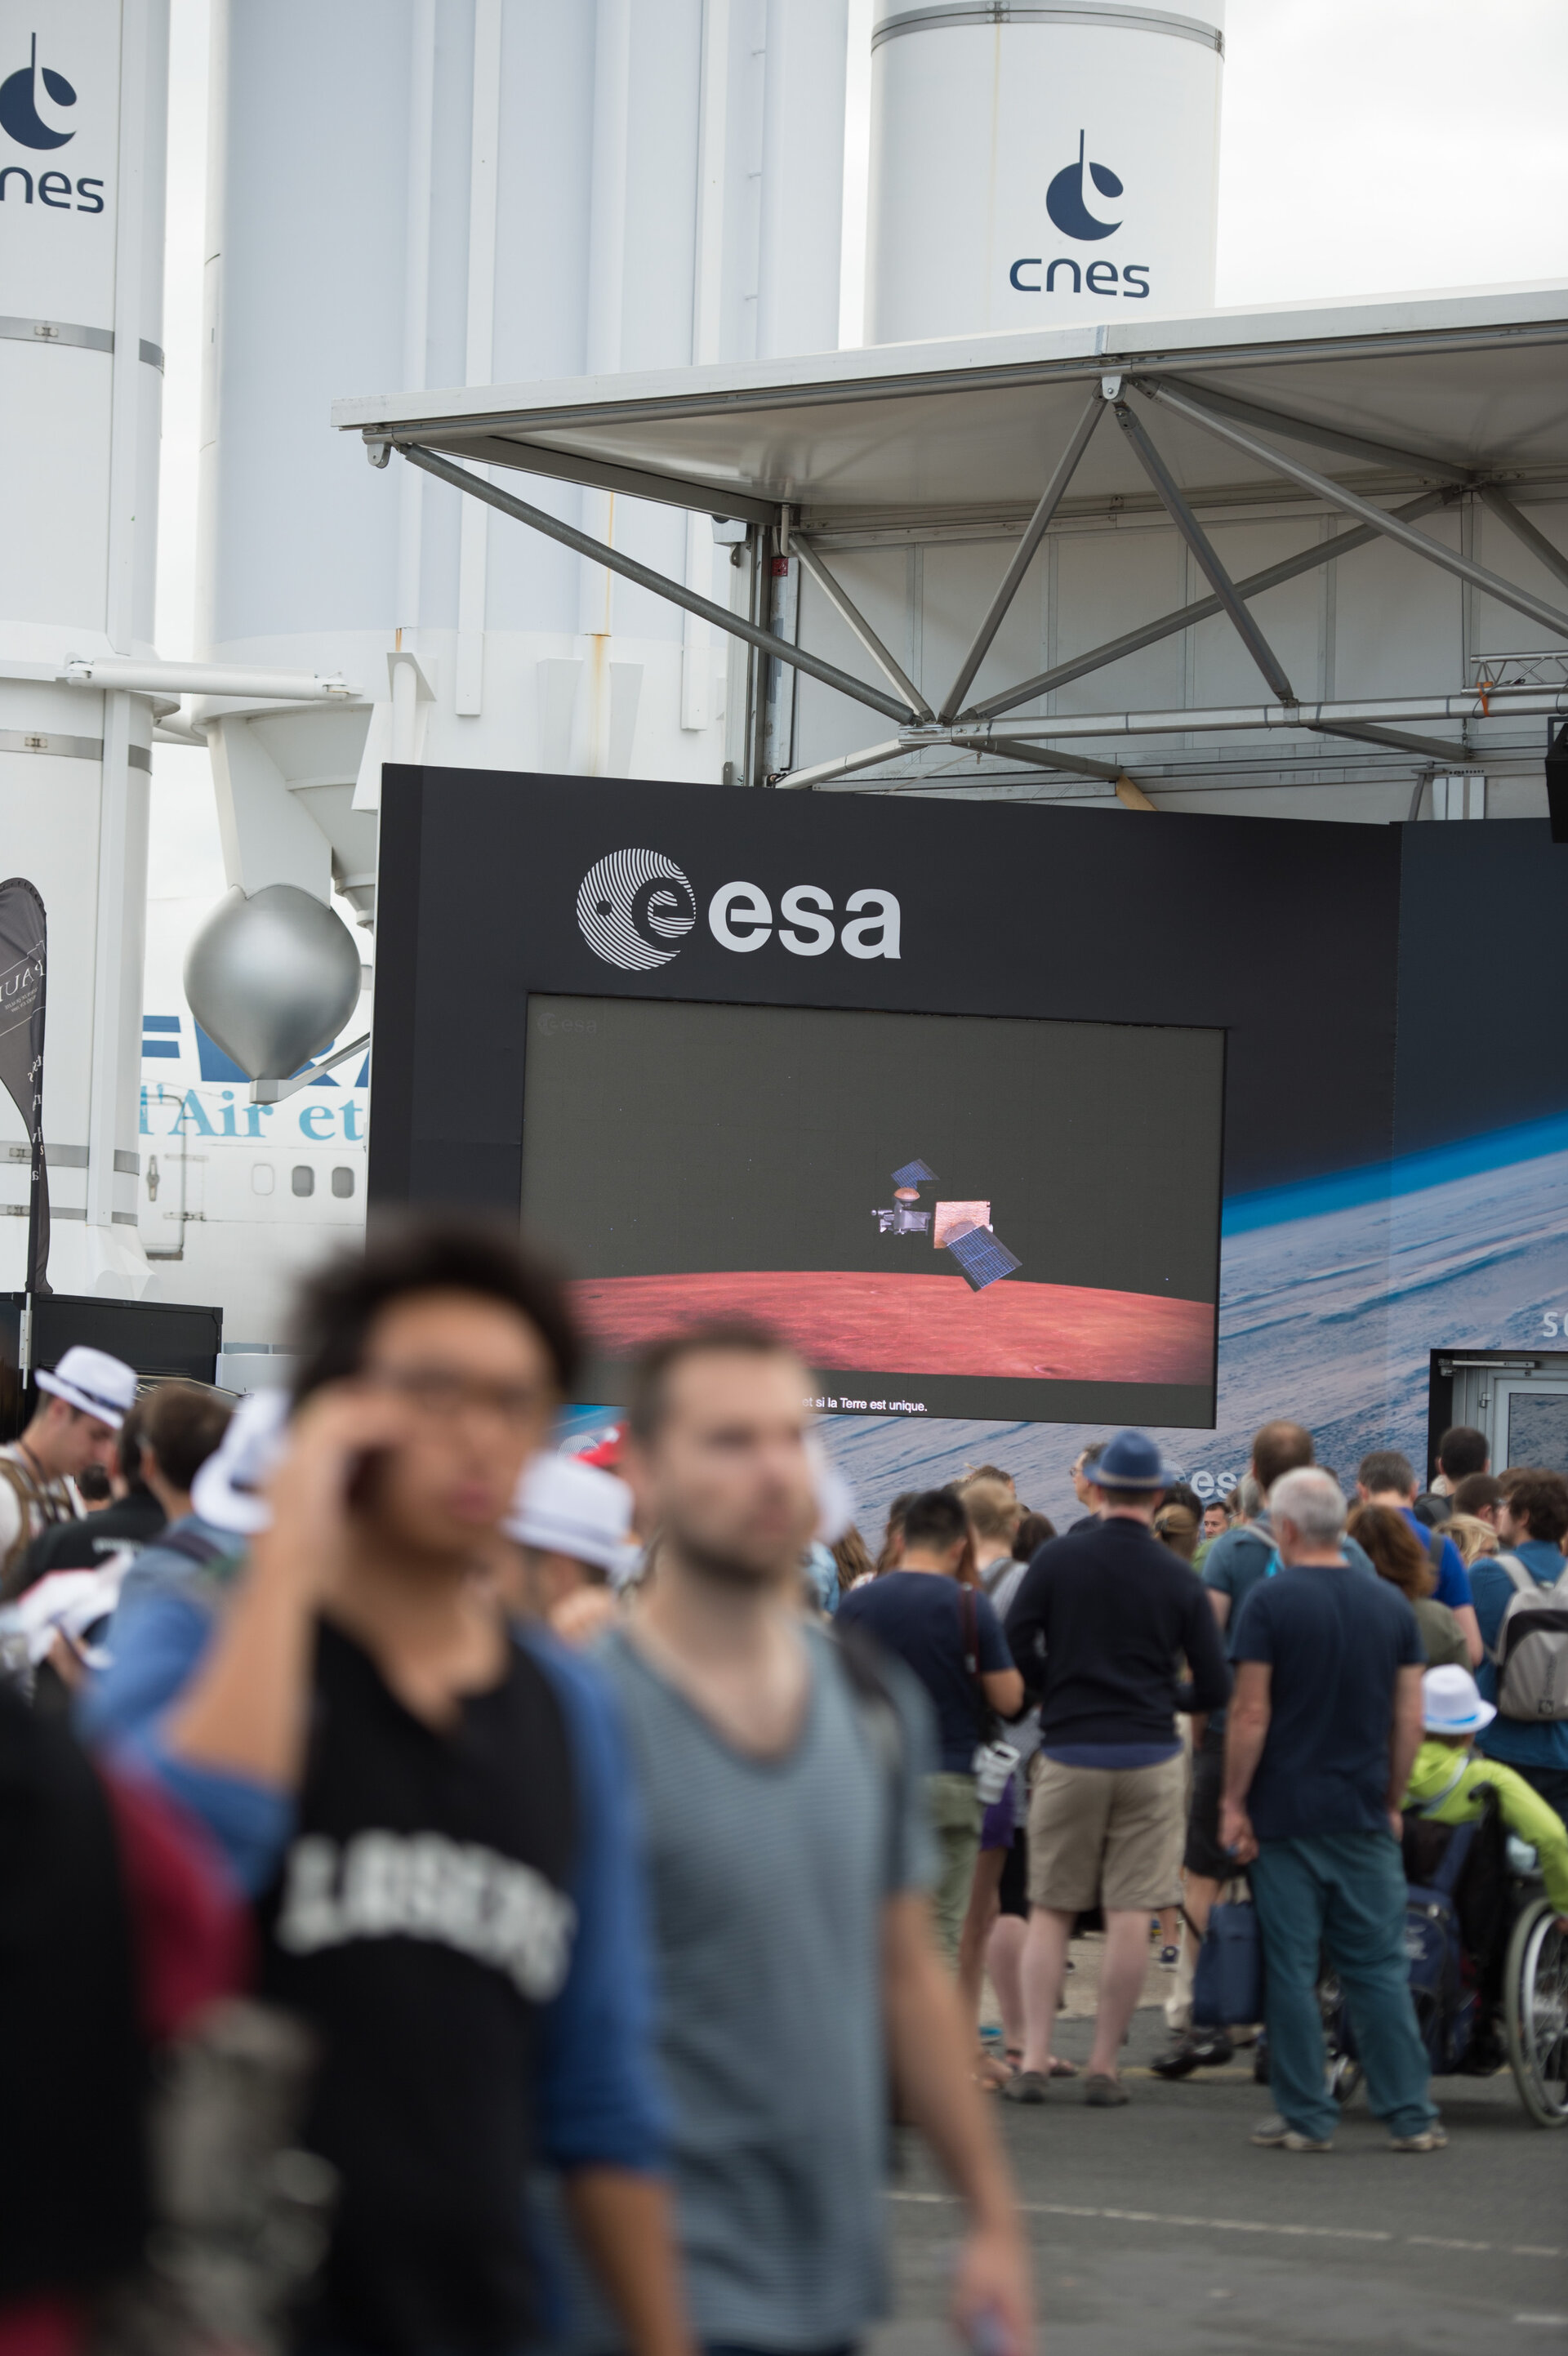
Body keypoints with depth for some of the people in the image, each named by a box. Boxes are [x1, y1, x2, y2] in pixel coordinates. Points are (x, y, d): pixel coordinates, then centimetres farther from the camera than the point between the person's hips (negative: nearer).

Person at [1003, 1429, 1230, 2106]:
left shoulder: (1057, 1559, -3)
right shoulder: (1178, 1578, -1)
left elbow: (1014, 1648, -7)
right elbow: (1214, 1687, 1)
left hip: (1070, 1752, 0)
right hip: (1150, 1757, 0)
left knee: (1049, 1911, 8)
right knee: (1129, 1913, 3)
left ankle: (1034, 2059, 2)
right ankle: (1104, 2067, 4)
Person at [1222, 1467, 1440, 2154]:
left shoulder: (1271, 1601, -7)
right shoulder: (1391, 1605, 6)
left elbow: (1251, 1713, -10)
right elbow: (1410, 1718, 6)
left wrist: (1233, 1802, -4)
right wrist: (1391, 1802, 15)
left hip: (1286, 1814, -3)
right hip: (1365, 1815, 4)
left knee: (1291, 1970, 2)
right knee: (1379, 1968, 7)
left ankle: (1306, 2117, 4)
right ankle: (1409, 2115, 4)